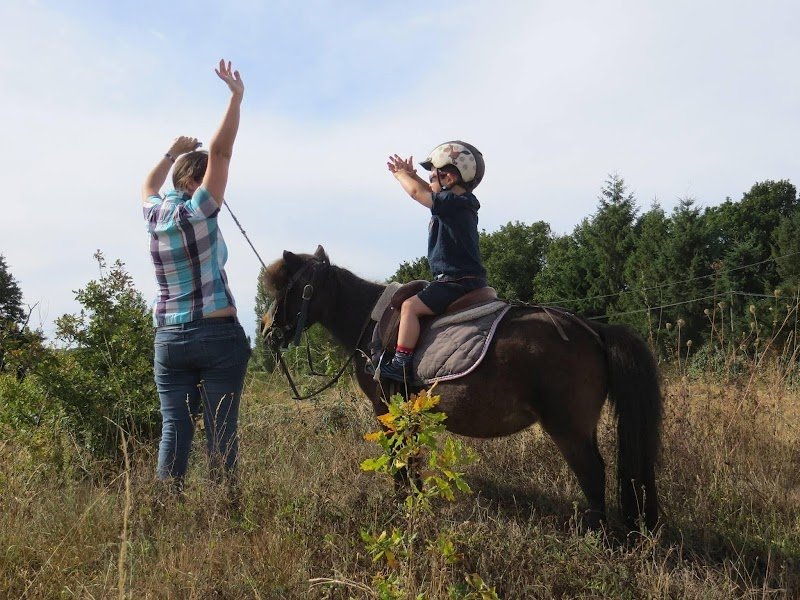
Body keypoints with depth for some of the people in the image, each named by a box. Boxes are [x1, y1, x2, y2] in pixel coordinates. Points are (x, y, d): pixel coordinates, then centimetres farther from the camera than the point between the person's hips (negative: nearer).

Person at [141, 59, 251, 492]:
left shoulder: (154, 213, 9)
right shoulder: (198, 211, -8)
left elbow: (148, 185, 33)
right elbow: (220, 152, -12)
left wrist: (173, 151, 36)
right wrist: (236, 98, -10)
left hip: (168, 338, 6)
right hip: (218, 335, -6)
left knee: (174, 428, 6)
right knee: (221, 430, -1)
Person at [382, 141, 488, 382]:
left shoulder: (453, 202, -17)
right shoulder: (458, 202, 13)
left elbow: (417, 191, -14)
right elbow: (430, 191, 29)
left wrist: (400, 174, 5)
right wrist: (410, 174, 18)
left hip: (457, 281, -11)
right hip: (467, 279, 11)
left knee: (410, 305, -19)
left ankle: (401, 364, -20)